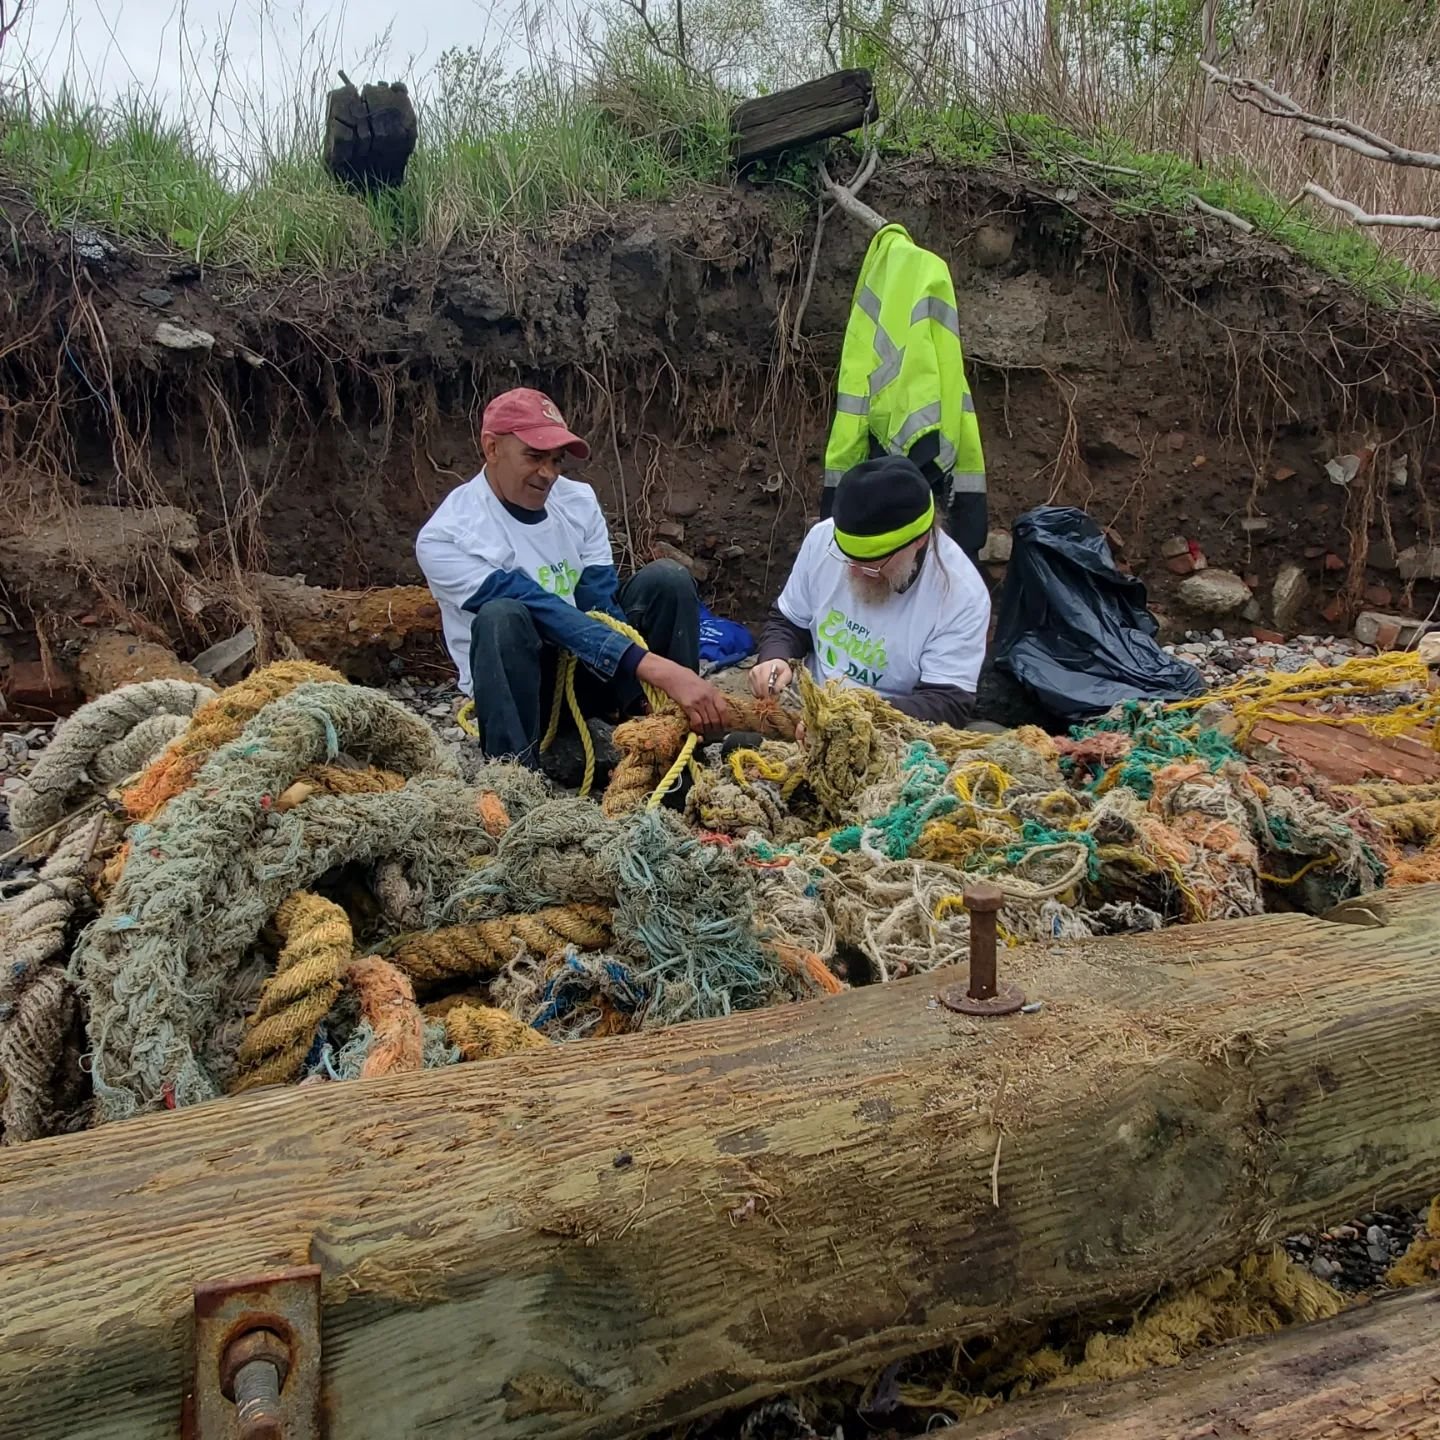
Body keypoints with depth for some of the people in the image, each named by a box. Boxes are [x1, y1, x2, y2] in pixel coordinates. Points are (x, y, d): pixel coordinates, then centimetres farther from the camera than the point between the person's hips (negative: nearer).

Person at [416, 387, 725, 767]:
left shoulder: (578, 501, -1)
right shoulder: (445, 538, -18)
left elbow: (601, 605, -9)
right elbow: (543, 613, -29)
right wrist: (651, 665, -38)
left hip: (590, 672, 5)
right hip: (515, 691, -5)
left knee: (667, 578, -16)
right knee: (503, 616, -35)